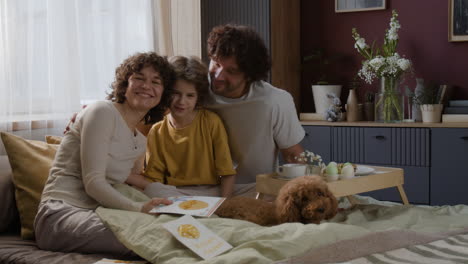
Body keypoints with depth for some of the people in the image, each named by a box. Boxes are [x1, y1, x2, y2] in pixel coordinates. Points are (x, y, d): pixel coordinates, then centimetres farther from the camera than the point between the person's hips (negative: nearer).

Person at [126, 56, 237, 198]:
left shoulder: (211, 122, -2)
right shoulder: (157, 132, 5)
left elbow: (227, 173, -3)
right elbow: (153, 181, 4)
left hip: (209, 192, -3)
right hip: (171, 194, 3)